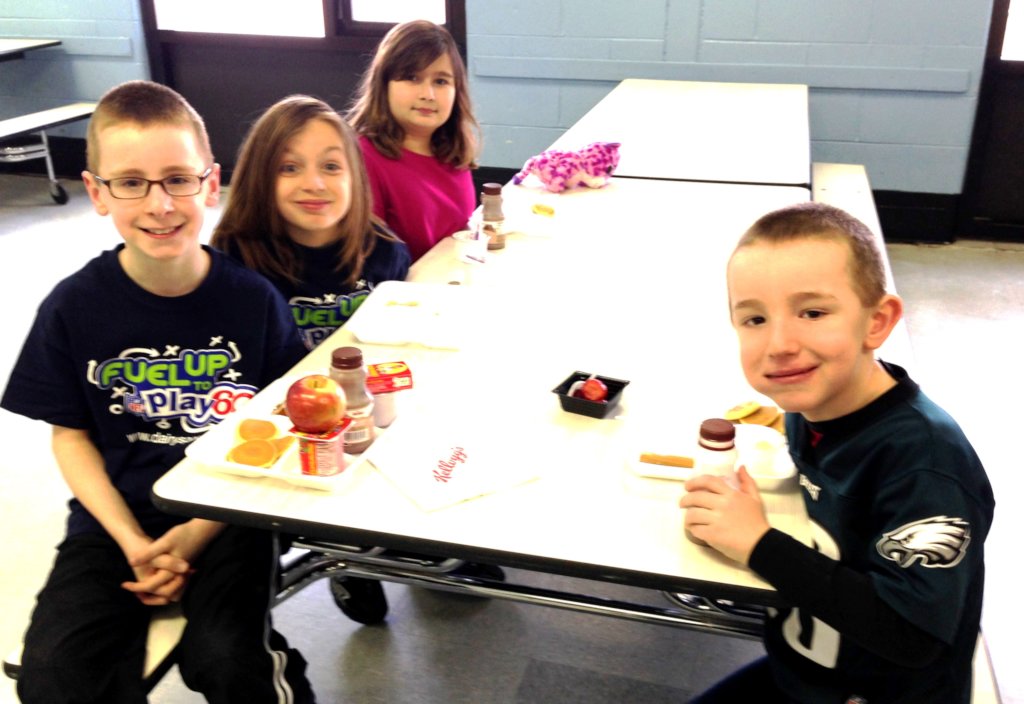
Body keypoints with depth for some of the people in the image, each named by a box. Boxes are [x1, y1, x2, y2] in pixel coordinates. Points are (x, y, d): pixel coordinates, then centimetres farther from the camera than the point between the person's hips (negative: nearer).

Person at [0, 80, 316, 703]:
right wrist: (132, 542, -9)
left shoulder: (254, 299, -10)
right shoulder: (74, 307, -6)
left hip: (226, 516, -1)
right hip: (115, 519, 2)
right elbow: (70, 436, 2)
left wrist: (200, 532, -12)